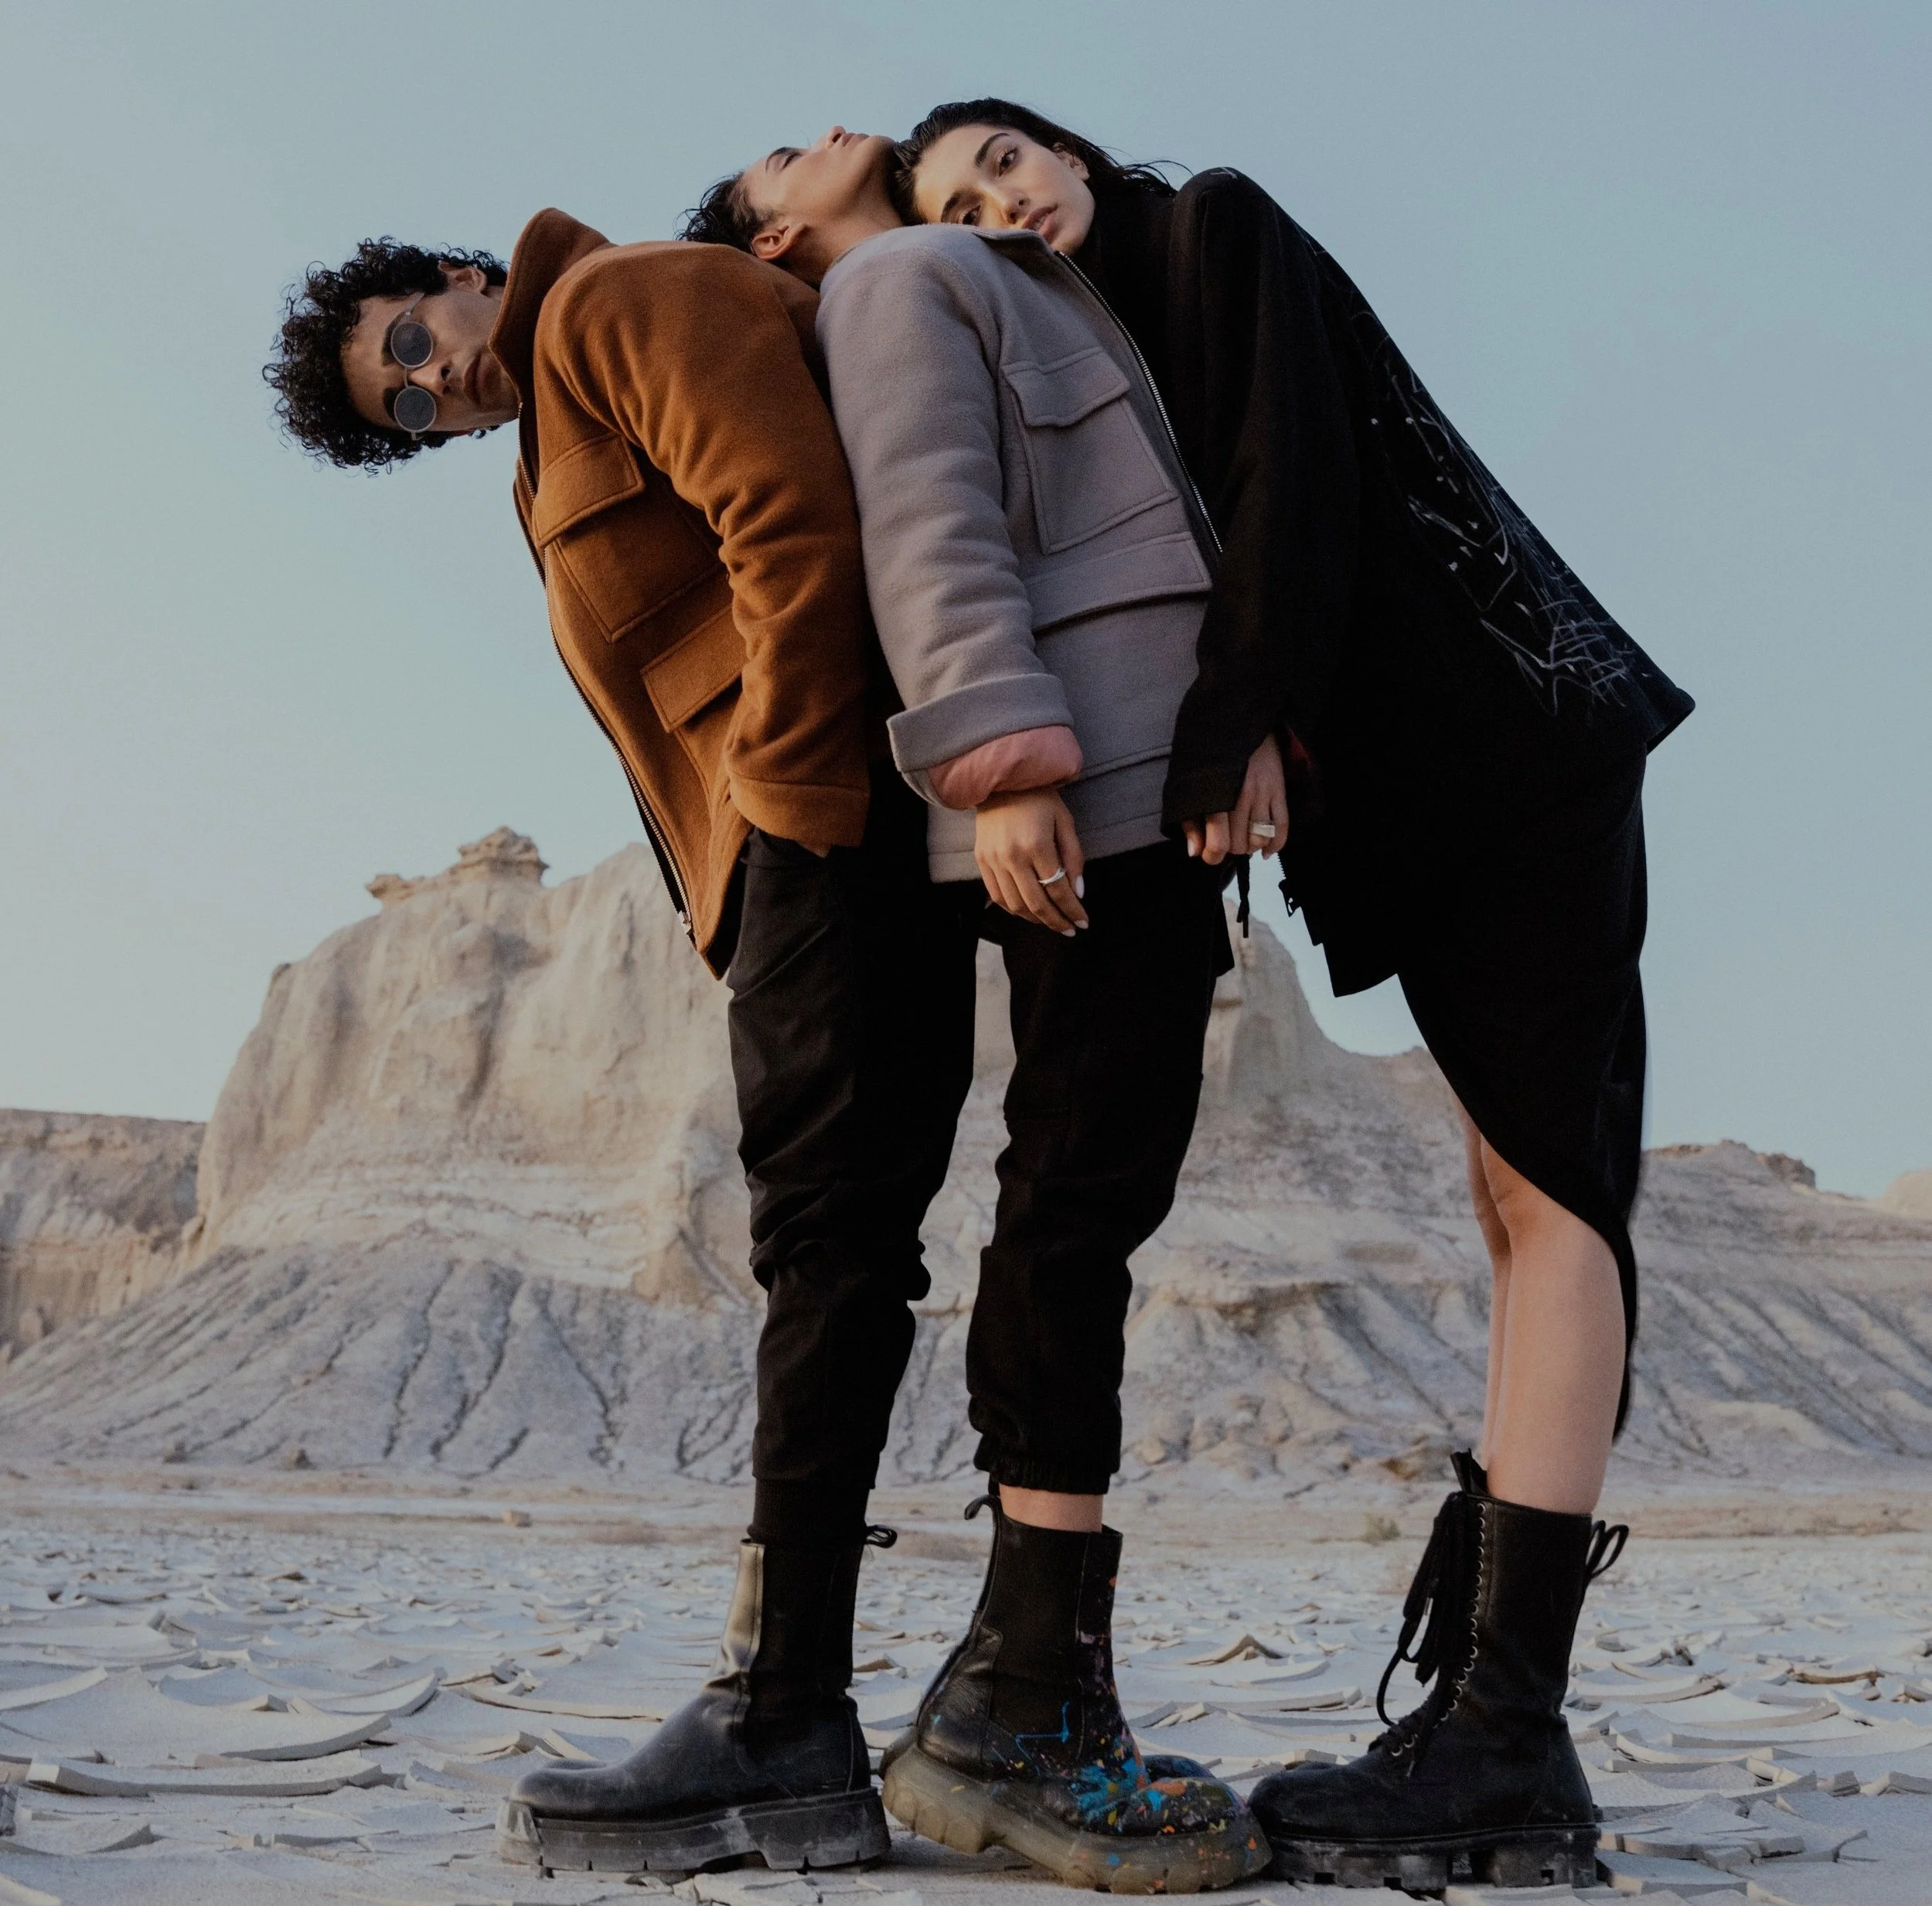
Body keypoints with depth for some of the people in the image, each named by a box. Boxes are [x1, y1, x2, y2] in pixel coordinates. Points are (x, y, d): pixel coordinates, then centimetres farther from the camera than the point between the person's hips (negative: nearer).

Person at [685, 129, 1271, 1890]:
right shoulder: (899, 281, 6)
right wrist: (1001, 758, -22)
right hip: (1074, 797, -9)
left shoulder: (1000, 283, 33)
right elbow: (931, 533, -10)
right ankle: (1030, 1705, -16)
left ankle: (1025, 1683, 3)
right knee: (1087, 1189, -15)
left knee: (1091, 1197, 2)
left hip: (1146, 792, 9)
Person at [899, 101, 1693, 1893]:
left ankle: (1511, 1743, -19)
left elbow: (1292, 482, -14)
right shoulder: (1108, 366, 21)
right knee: (1529, 1199, 2)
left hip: (1514, 738, -9)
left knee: (1543, 1191, -14)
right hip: (1428, 795, 9)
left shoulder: (1219, 223, 0)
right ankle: (1487, 1710, 4)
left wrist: (1232, 730, -20)